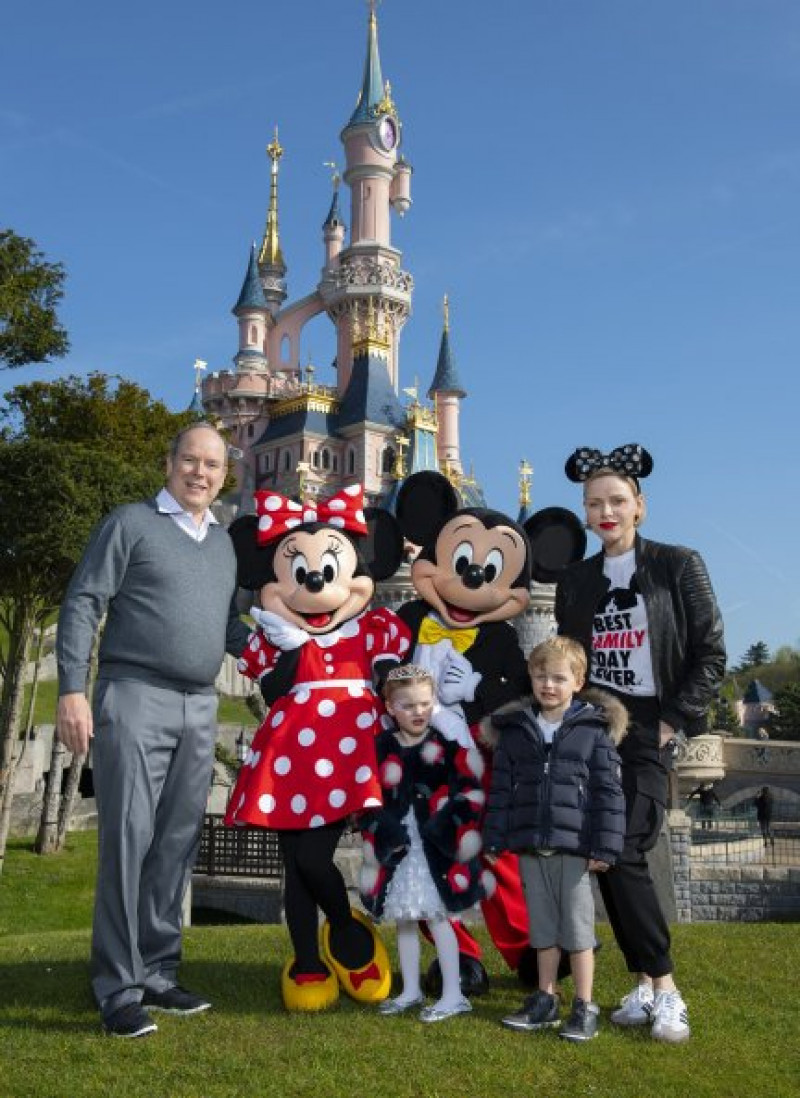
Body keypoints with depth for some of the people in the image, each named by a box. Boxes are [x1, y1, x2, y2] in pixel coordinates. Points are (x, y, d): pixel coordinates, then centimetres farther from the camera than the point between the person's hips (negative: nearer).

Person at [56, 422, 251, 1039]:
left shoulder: (224, 543, 17)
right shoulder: (131, 523, 1)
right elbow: (82, 605, -5)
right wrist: (73, 689, -14)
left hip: (200, 709, 6)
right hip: (135, 697, -5)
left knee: (177, 845, 9)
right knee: (128, 840, -4)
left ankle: (158, 972, 21)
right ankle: (119, 988, 6)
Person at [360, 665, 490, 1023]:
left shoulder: (445, 746, -7)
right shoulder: (380, 748, 1)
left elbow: (469, 793, -7)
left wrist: (454, 829, -12)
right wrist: (378, 834, -5)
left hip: (435, 848, -4)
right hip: (398, 849, 4)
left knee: (437, 917, -1)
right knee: (404, 920, 14)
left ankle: (453, 995, 11)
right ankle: (410, 991, 29)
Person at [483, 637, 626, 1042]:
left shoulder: (594, 728, -4)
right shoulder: (514, 729, 5)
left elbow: (608, 792, -6)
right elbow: (500, 789, 8)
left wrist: (605, 847, -10)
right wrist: (494, 840, 4)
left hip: (574, 847, -3)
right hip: (530, 847, 4)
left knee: (577, 927, 4)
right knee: (543, 927, 15)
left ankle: (584, 1008, 17)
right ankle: (544, 1001, 28)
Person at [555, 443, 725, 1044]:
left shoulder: (678, 565, -2)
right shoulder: (575, 580, 10)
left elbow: (711, 654, -3)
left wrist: (675, 720, -9)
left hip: (649, 731, -4)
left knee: (625, 854, -13)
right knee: (607, 857, 3)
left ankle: (663, 988, 3)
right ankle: (648, 983, 16)